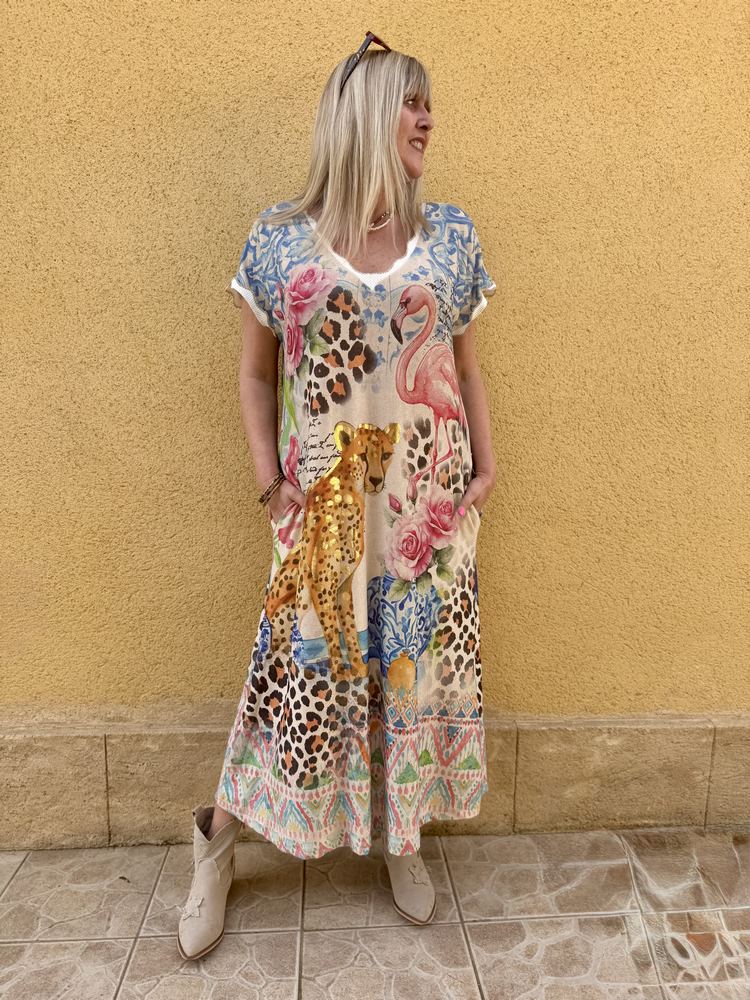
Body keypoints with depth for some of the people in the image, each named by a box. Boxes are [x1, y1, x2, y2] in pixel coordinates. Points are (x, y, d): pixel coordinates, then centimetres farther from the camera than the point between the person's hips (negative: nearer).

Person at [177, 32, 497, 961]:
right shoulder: (280, 239, -1)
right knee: (301, 671, 7)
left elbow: (466, 367, 9)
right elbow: (255, 373, 4)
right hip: (324, 510, -2)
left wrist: (486, 467, 3)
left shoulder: (451, 235, 5)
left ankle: (403, 838, 36)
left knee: (422, 664, 11)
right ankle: (216, 840, 32)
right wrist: (268, 481, -4)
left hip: (429, 502, 3)